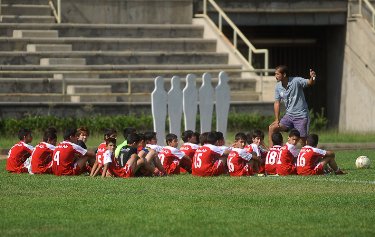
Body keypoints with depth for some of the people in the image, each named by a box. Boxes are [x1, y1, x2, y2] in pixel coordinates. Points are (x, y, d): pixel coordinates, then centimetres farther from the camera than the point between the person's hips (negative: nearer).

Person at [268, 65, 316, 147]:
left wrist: (312, 78, -52)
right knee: (272, 128, -7)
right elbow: (277, 103, 8)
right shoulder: (278, 87, 2)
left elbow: (310, 83, -27)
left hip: (301, 116, -6)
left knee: (303, 141, -7)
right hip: (289, 115, 6)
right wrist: (277, 119, 3)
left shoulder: (296, 81, -15)